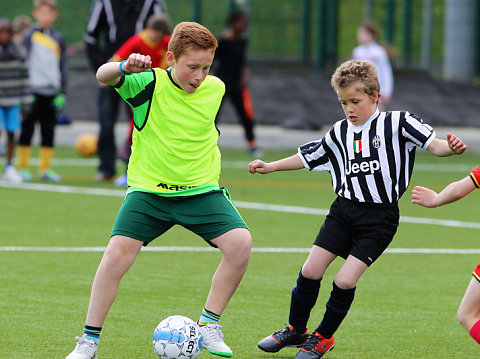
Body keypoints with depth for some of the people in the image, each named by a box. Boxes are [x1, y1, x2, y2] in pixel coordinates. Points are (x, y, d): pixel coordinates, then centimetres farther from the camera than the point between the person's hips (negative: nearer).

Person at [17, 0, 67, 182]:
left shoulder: (57, 39, 11)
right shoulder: (30, 36, -2)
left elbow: (62, 66, 14)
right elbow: (23, 63, -4)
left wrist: (62, 91, 8)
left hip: (51, 92, 4)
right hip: (33, 90, -4)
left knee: (49, 131, 6)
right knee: (27, 129, 1)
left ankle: (46, 168, 12)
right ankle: (23, 168, 7)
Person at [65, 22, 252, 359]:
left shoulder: (216, 88, 1)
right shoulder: (150, 83, -11)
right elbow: (103, 76, -30)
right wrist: (124, 67, -50)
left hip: (201, 190, 3)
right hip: (148, 190, -2)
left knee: (241, 243, -18)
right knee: (117, 254, -18)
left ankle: (209, 325, -1)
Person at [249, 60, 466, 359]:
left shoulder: (397, 123, -6)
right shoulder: (340, 133, 8)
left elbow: (433, 144, -13)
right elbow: (308, 157, 21)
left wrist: (450, 147, -35)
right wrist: (270, 166, 19)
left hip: (379, 218, -5)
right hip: (344, 210, 5)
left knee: (345, 280, -11)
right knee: (311, 270, 2)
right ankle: (295, 330, 23)